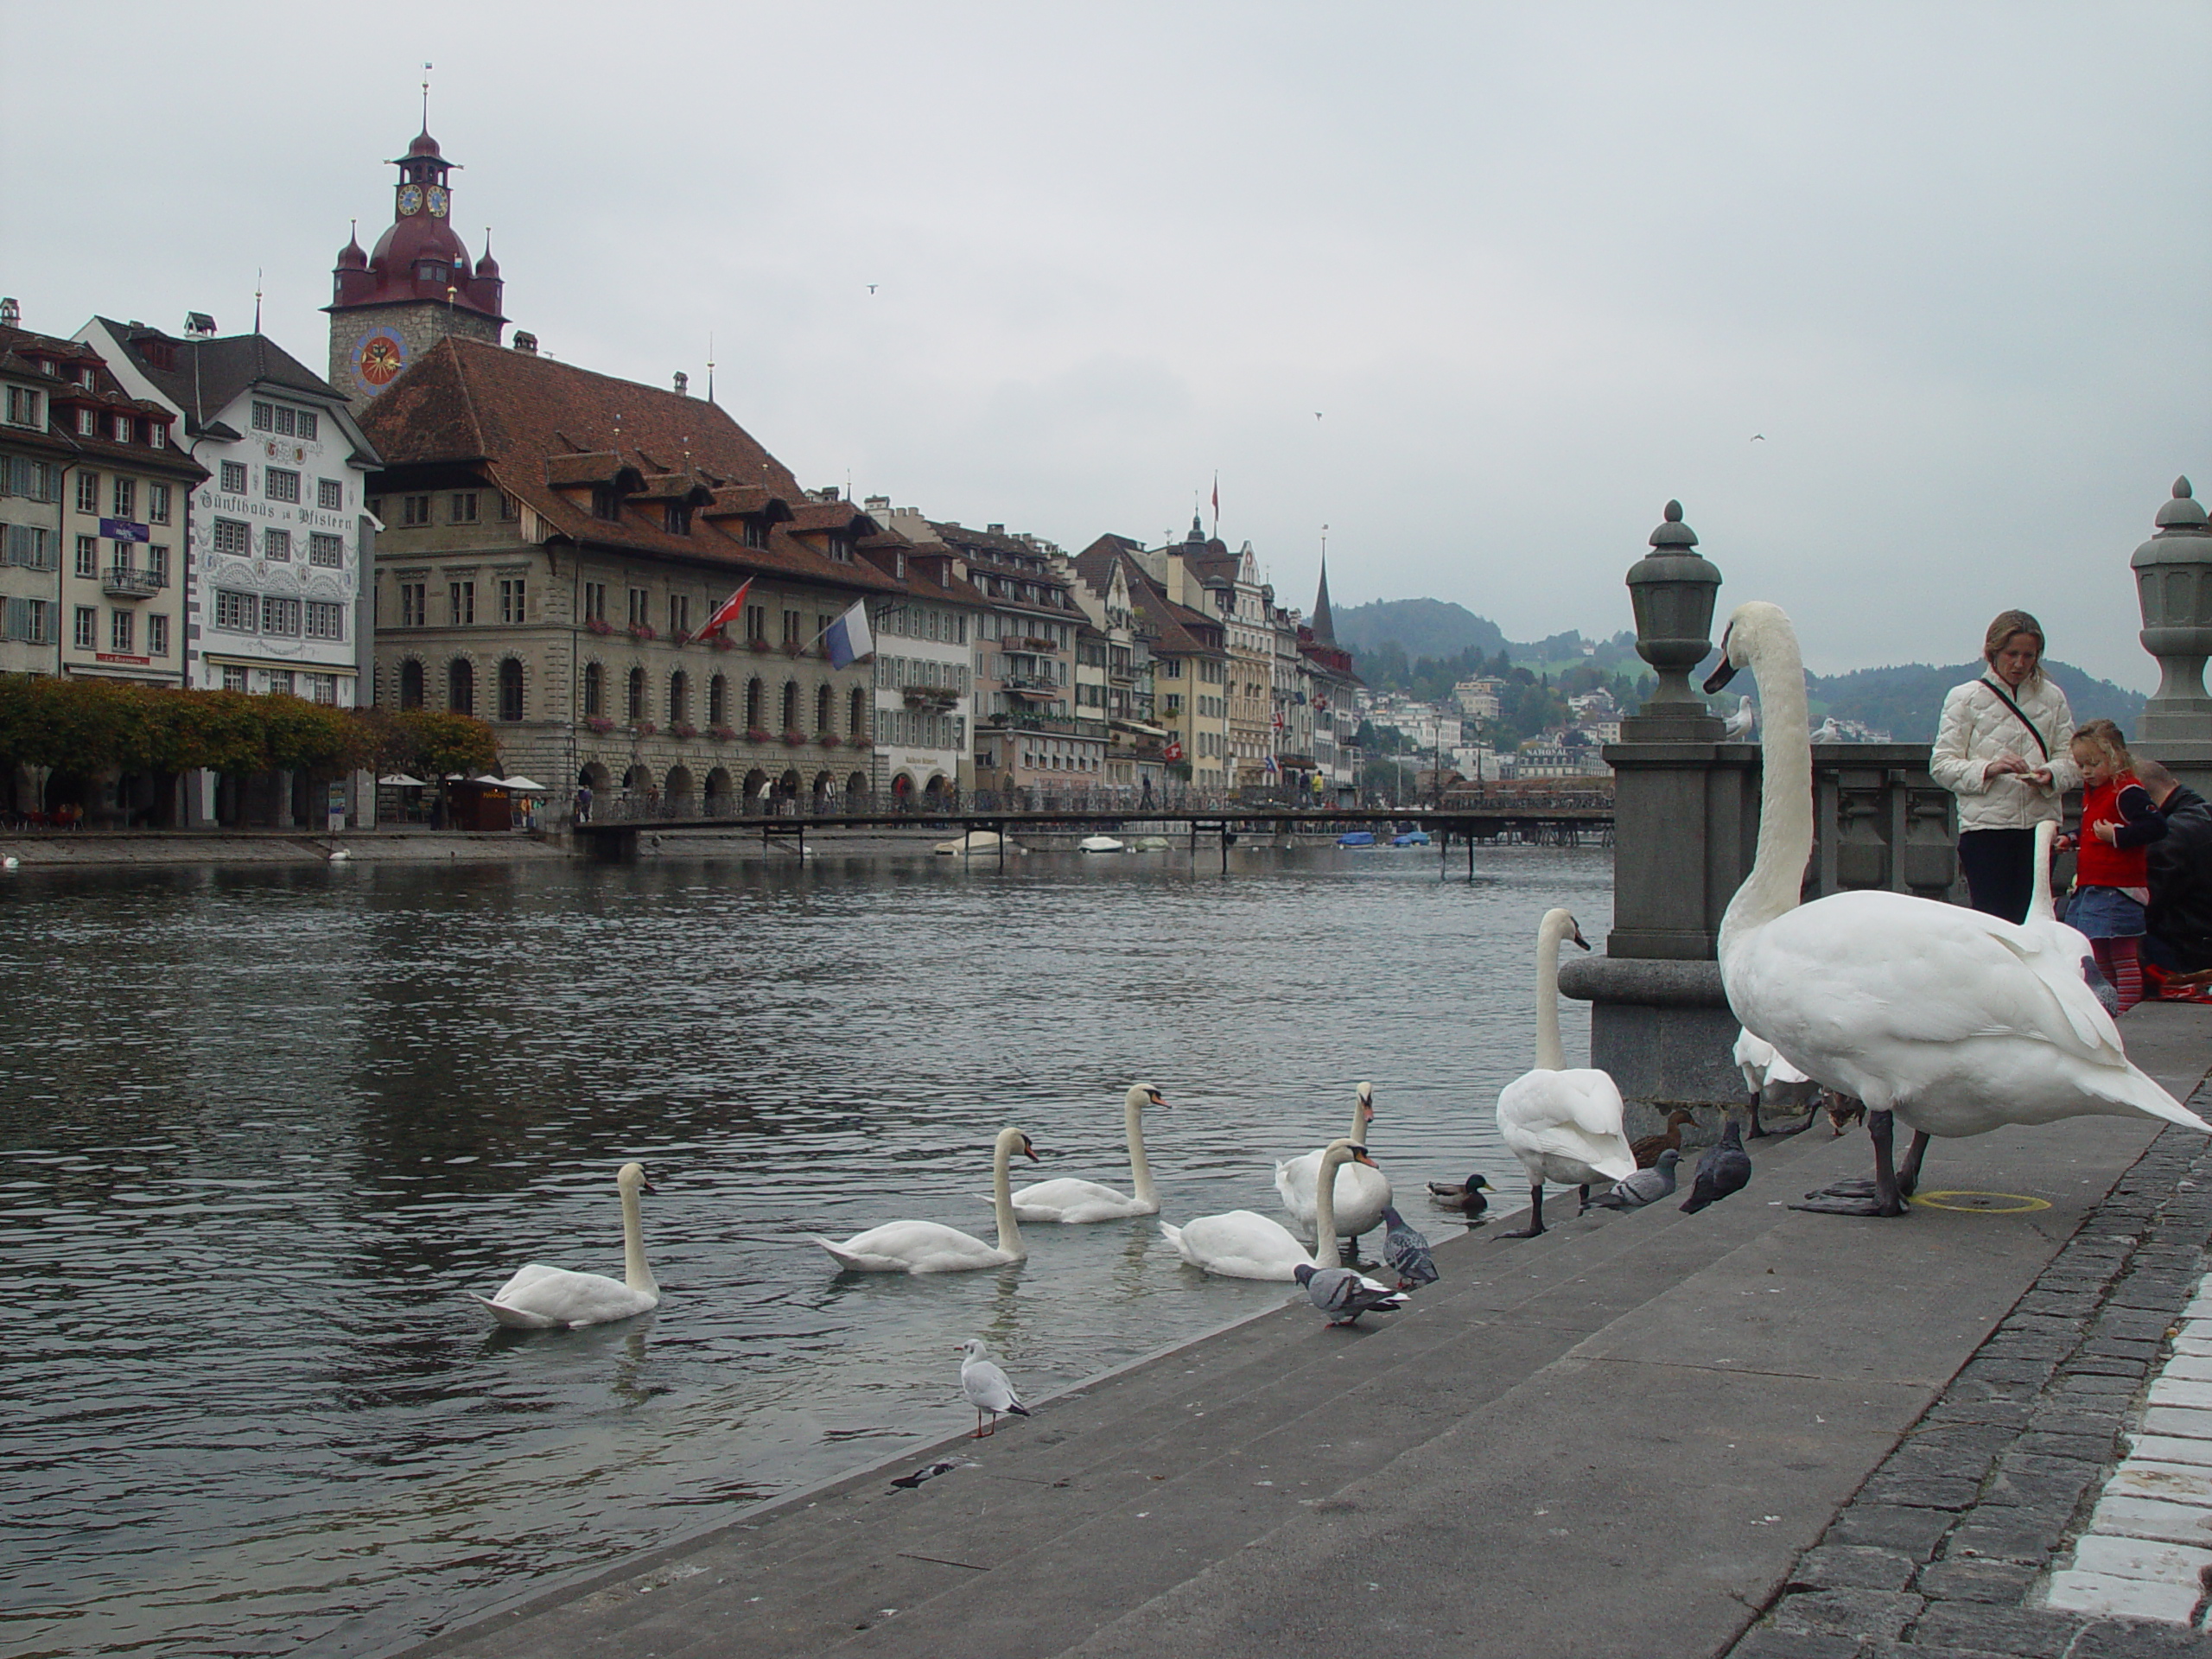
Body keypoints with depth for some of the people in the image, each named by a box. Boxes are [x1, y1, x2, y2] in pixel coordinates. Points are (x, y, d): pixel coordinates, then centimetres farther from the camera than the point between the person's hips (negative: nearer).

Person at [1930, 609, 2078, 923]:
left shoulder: (2052, 697, 12)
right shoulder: (1965, 697, 3)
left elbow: (2072, 760, 9)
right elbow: (1942, 765, -2)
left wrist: (2051, 775, -13)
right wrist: (1989, 768, -18)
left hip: (2039, 824, 3)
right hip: (1985, 824, -3)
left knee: (2030, 919, 1)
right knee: (1993, 920, -8)